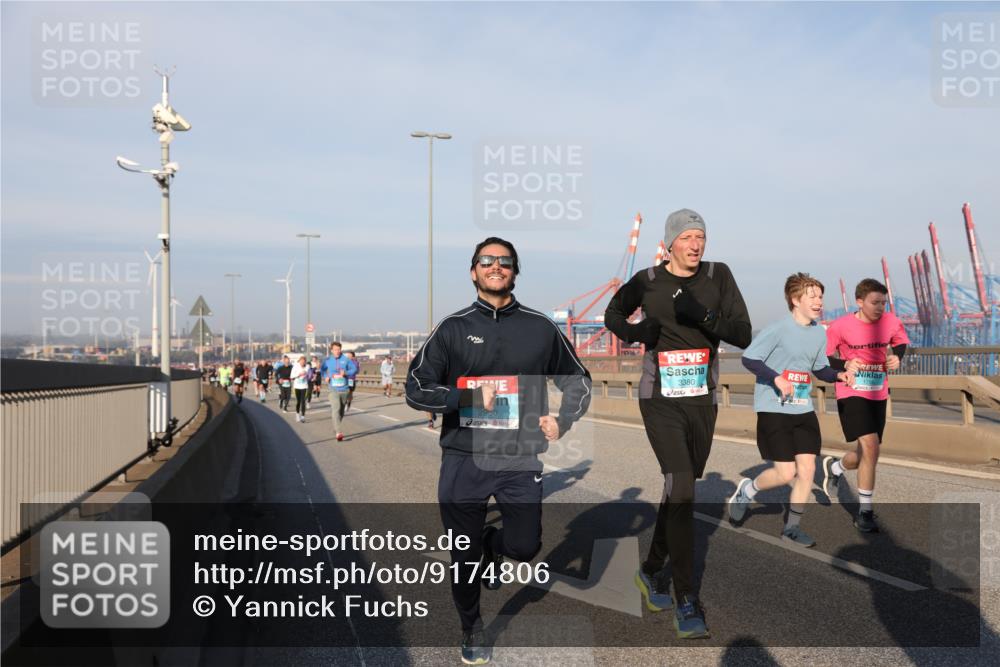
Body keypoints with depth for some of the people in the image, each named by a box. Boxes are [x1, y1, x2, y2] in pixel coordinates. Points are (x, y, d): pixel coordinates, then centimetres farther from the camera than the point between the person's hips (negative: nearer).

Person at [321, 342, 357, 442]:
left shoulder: (346, 359, -1)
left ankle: (336, 428, 37)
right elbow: (322, 369, 21)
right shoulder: (327, 360, 3)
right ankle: (339, 432, -25)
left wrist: (346, 373, -15)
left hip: (344, 390, 1)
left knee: (341, 411, 14)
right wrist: (325, 376, 2)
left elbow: (355, 369, 1)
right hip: (333, 390, -1)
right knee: (336, 410, -18)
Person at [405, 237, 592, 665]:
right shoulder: (453, 328, 1)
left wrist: (563, 421, 0)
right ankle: (472, 631, 35)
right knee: (464, 555, 9)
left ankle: (493, 543, 35)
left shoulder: (540, 328, 5)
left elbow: (578, 381, 16)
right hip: (463, 458, -1)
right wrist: (468, 397, -14)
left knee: (524, 547, -2)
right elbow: (416, 389, -1)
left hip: (520, 458, 1)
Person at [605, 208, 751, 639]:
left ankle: (651, 571, 35)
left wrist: (703, 315, -23)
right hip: (660, 399, -3)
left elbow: (743, 335, -6)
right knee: (681, 490, -16)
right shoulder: (646, 281, -2)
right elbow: (612, 315, 16)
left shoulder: (718, 276, 1)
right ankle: (686, 603, -9)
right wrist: (633, 332, -6)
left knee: (680, 492, 13)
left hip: (703, 400, 3)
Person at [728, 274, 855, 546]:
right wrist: (776, 378, -25)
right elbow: (749, 358, -15)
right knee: (786, 473, -7)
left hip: (803, 410, 7)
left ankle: (792, 527, 14)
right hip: (773, 410, -6)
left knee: (807, 468, 0)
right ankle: (747, 489, 24)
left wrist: (838, 375, -1)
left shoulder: (819, 332, 8)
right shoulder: (778, 329, -14)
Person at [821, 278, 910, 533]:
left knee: (866, 456, 8)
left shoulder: (891, 322, -3)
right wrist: (844, 365, -20)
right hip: (851, 394, -5)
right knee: (870, 446, -19)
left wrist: (896, 357, -4)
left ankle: (834, 468, 39)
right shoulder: (841, 326, -13)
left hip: (878, 396, 5)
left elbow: (902, 343, 17)